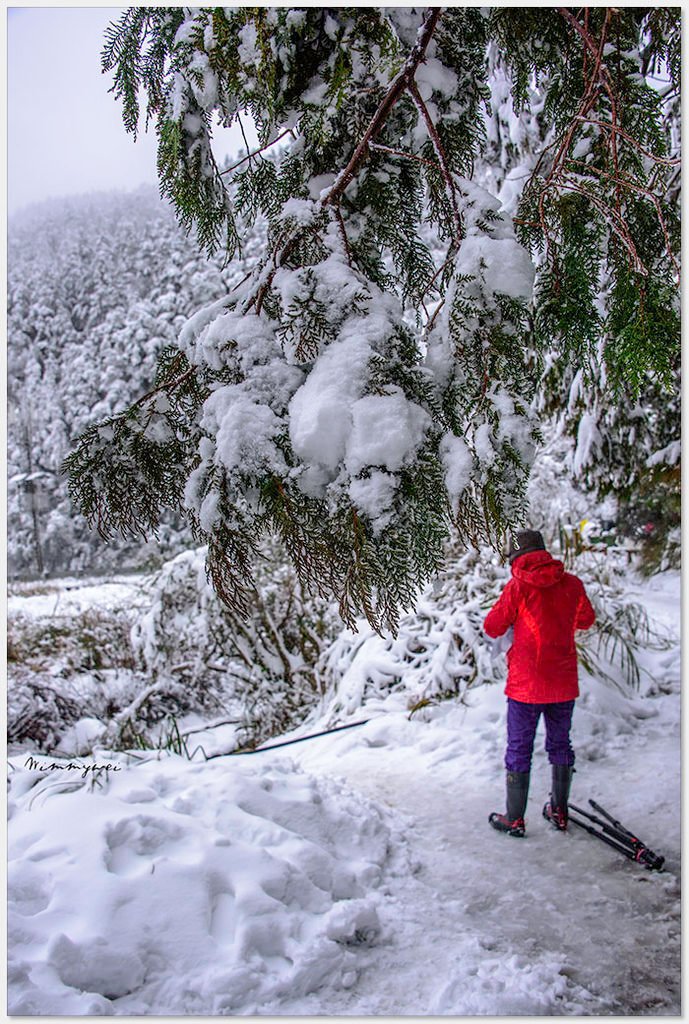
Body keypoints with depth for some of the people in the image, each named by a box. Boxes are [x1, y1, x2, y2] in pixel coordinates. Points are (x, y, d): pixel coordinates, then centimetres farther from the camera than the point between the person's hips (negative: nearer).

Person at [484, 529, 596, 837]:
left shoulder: (518, 586, -13)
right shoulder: (572, 583, -1)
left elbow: (493, 627, -7)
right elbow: (587, 620, 15)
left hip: (526, 684, -4)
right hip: (564, 682, 4)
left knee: (519, 750, 8)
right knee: (560, 745, 20)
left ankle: (515, 820, 15)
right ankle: (559, 812, 29)